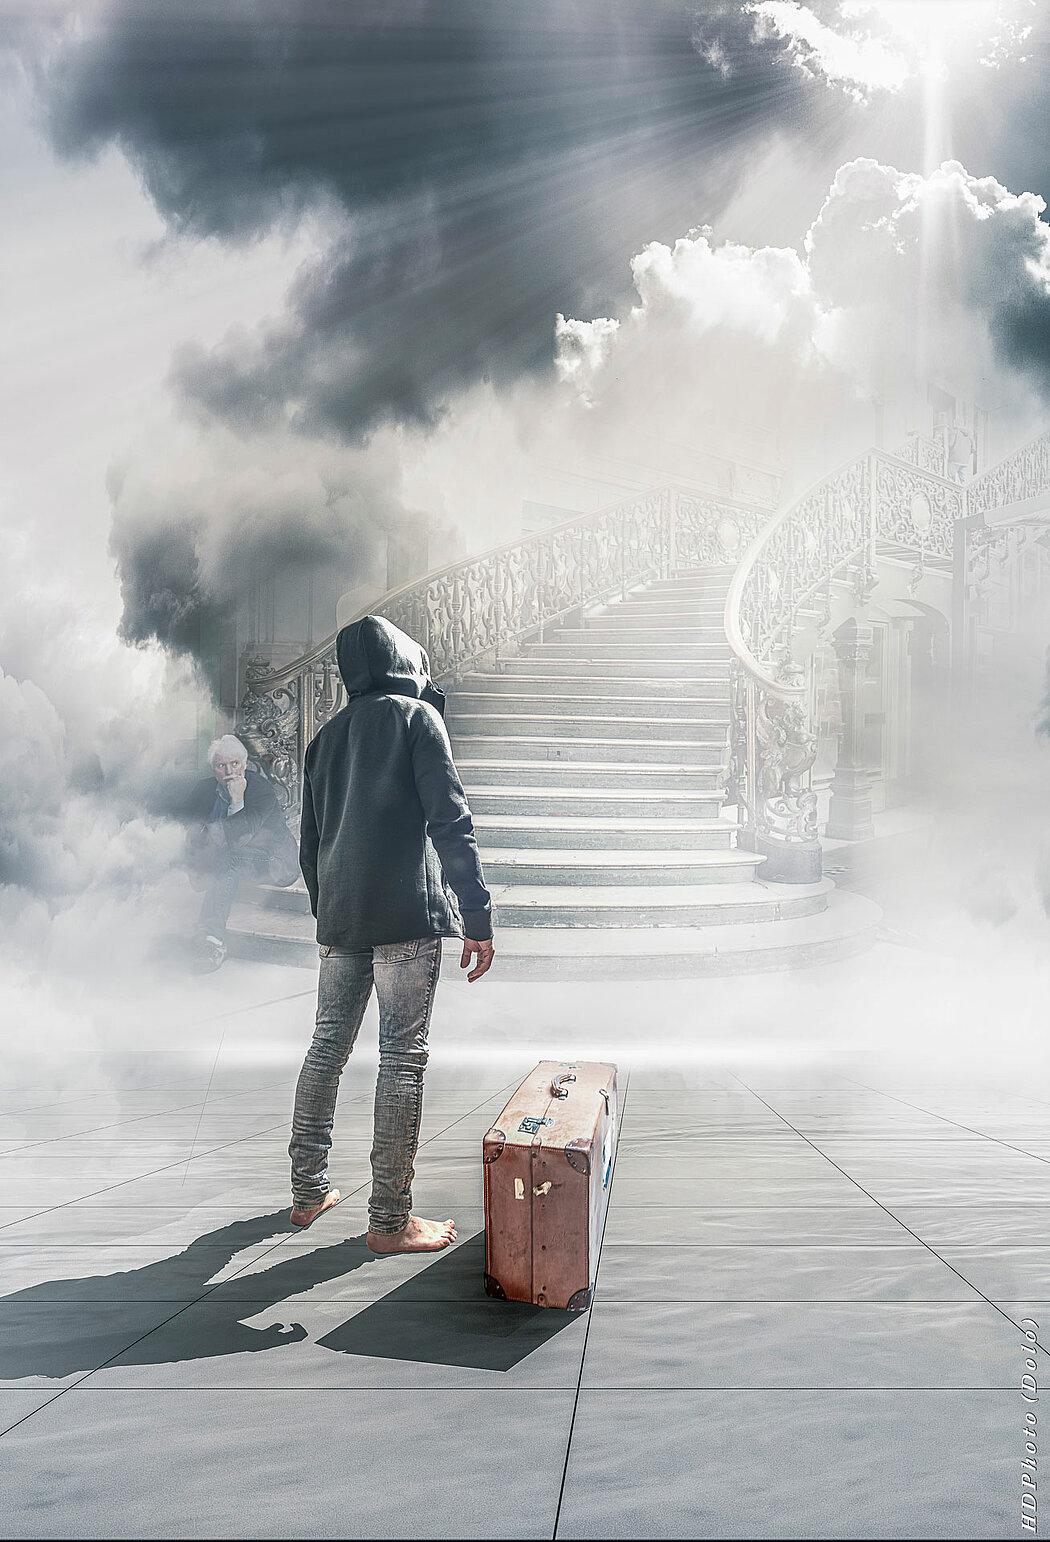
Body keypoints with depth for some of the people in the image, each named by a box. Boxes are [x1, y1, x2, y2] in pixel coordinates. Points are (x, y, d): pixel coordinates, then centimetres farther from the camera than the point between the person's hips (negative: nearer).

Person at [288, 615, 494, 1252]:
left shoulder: (327, 737, 18)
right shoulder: (416, 716, 0)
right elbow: (451, 820, -11)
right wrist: (479, 917, -12)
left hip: (339, 918, 7)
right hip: (407, 914, -7)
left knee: (328, 1046, 15)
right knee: (404, 1057, -3)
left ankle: (309, 1191, 24)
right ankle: (390, 1219, 0)